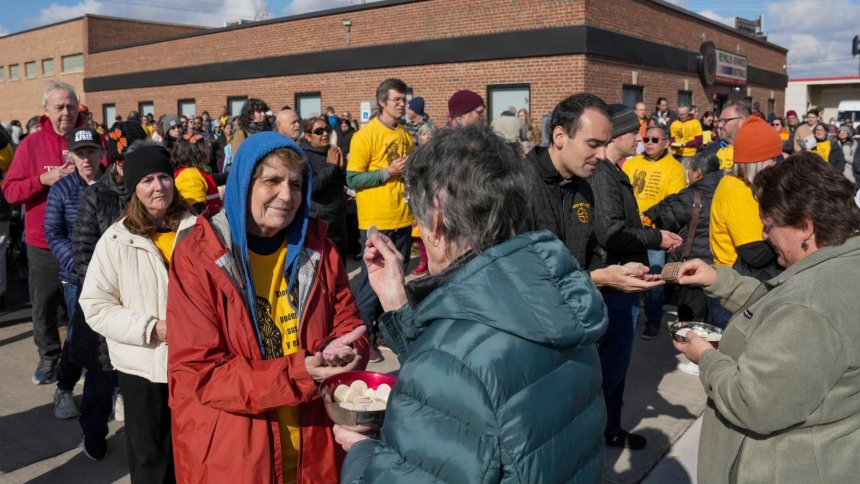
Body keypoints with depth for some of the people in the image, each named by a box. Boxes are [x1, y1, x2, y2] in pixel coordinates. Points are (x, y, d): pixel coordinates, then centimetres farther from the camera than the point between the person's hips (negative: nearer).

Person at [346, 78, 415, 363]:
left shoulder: (406, 136, 10)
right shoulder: (365, 135, -9)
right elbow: (352, 179, -13)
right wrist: (387, 172, -19)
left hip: (403, 218, 7)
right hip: (377, 220, -6)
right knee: (372, 280, 0)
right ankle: (363, 338, 11)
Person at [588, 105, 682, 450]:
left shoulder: (614, 174, 14)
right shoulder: (602, 176, -19)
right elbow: (611, 233, -27)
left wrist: (653, 237, 7)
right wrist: (656, 238, -15)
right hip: (615, 285, -10)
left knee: (613, 359, 18)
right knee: (612, 361, 2)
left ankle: (608, 427, 31)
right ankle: (605, 430, 17)